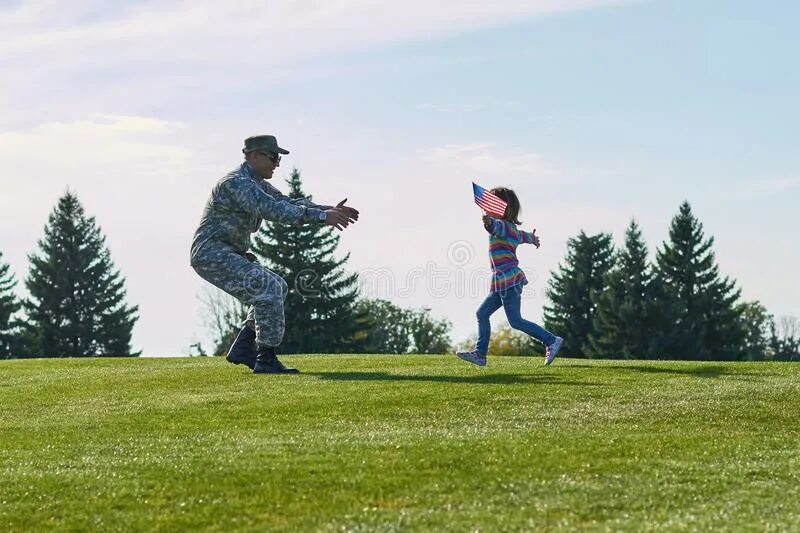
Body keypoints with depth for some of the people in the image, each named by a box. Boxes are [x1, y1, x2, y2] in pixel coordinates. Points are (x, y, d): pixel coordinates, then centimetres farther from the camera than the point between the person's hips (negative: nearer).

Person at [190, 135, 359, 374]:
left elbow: (289, 203, 11)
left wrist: (329, 209, -3)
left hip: (230, 255, 11)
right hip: (212, 254, -11)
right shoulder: (237, 183, -20)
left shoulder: (257, 184, 14)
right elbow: (274, 210, -32)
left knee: (278, 288, 14)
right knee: (268, 288, -20)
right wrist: (321, 215, -36)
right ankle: (266, 360, -15)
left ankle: (243, 348, 10)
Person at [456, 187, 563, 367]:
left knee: (515, 321, -10)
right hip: (503, 282, 10)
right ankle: (480, 354, 8)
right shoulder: (512, 228, 18)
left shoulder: (503, 225, -11)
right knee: (482, 313, 9)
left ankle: (552, 341, -6)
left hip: (508, 279, -10)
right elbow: (522, 235, 41)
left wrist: (488, 222, -61)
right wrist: (532, 239, 65)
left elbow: (495, 226, -36)